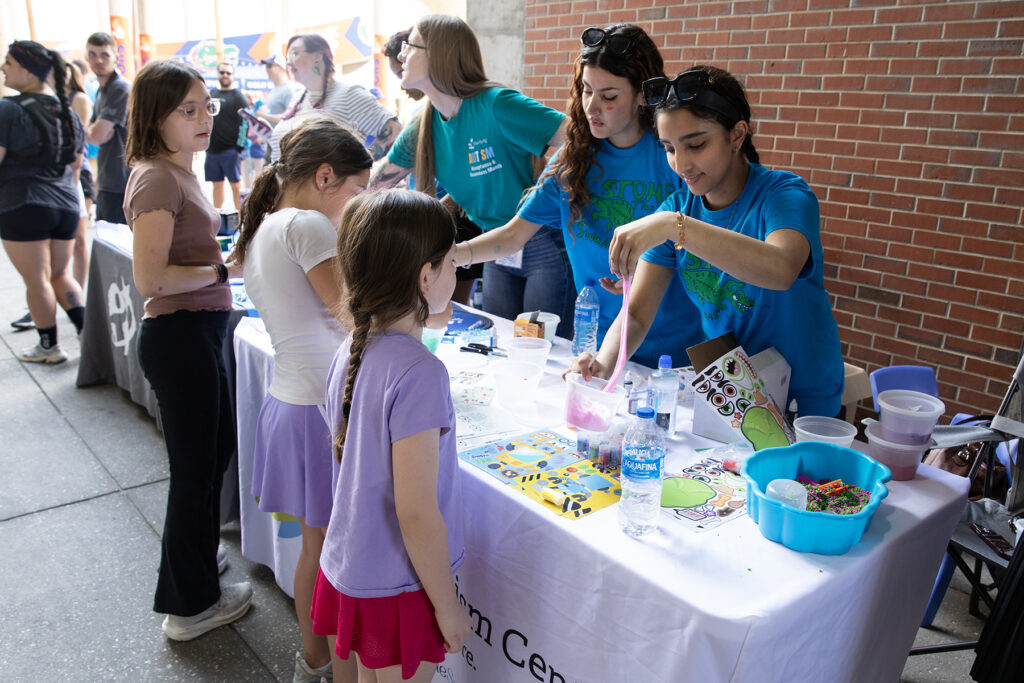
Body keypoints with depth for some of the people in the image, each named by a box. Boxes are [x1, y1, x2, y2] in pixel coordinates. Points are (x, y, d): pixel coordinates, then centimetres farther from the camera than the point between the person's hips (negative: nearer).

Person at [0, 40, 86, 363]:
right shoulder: (68, 110, 8)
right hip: (66, 205, 6)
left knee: (37, 281, 5)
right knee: (61, 274, 17)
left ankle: (49, 347, 15)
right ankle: (87, 330, 6)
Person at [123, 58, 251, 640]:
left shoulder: (182, 172, 13)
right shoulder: (157, 179, -18)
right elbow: (150, 277, -24)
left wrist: (229, 258, 8)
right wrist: (226, 270, -16)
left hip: (202, 330, 10)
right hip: (179, 336, -10)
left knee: (218, 446, 25)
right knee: (196, 468, 3)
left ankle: (196, 552, 48)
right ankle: (192, 605, 22)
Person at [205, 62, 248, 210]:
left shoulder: (238, 96, -2)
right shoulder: (211, 93, 16)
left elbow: (244, 123, -9)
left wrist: (239, 148, -15)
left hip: (230, 151, -6)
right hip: (211, 150, 6)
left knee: (235, 184, -4)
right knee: (217, 184, 10)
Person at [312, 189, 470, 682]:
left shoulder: (350, 353, -2)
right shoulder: (418, 373, -27)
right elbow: (416, 511, -25)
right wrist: (447, 606, -13)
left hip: (350, 567, 8)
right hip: (397, 587, -7)